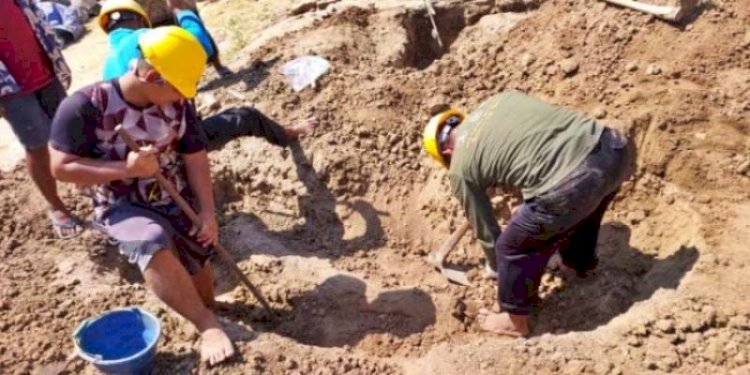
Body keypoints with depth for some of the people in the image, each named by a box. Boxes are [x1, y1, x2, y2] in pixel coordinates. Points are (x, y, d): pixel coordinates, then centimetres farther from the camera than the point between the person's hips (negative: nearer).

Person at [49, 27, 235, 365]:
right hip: (123, 206, -4)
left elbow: (195, 157, -3)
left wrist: (207, 211, -10)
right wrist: (127, 168, -28)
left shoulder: (177, 104, -7)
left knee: (199, 264, 5)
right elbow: (62, 167, -17)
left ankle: (208, 317, 38)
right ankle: (208, 326, -21)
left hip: (178, 200, 5)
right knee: (154, 245, -34)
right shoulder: (84, 106, -21)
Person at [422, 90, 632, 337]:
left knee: (513, 248, 18)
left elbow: (485, 231, 18)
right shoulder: (499, 100, 23)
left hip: (571, 184, -7)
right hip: (613, 148, 8)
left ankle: (516, 321, 40)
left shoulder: (460, 169, 9)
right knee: (583, 207, 40)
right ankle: (579, 264, 67)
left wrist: (498, 268, 37)